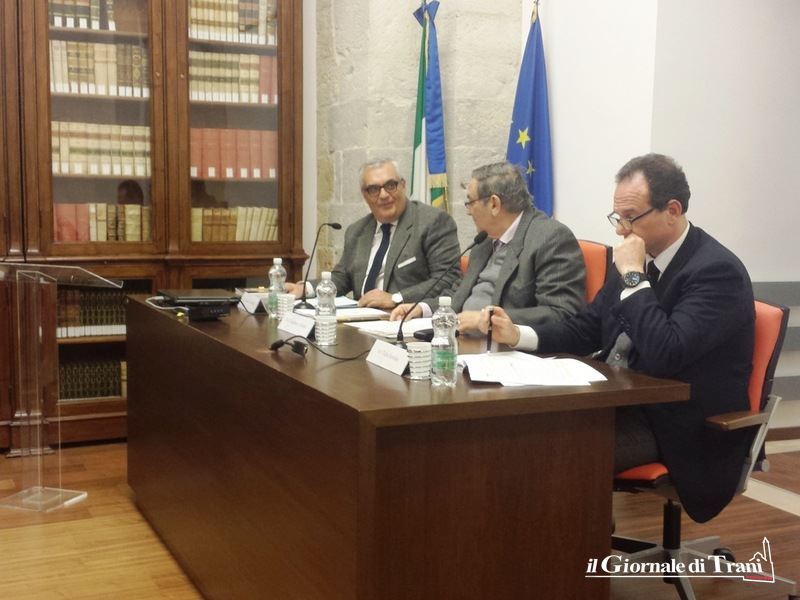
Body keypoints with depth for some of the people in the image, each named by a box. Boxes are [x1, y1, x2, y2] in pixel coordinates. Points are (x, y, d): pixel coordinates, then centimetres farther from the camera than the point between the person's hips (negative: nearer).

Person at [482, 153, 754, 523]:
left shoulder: (717, 271, -17)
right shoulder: (641, 258, 6)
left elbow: (665, 357, -28)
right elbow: (587, 329, 13)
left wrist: (633, 276, -22)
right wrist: (518, 335, -3)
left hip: (676, 425, -7)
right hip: (619, 400, 8)